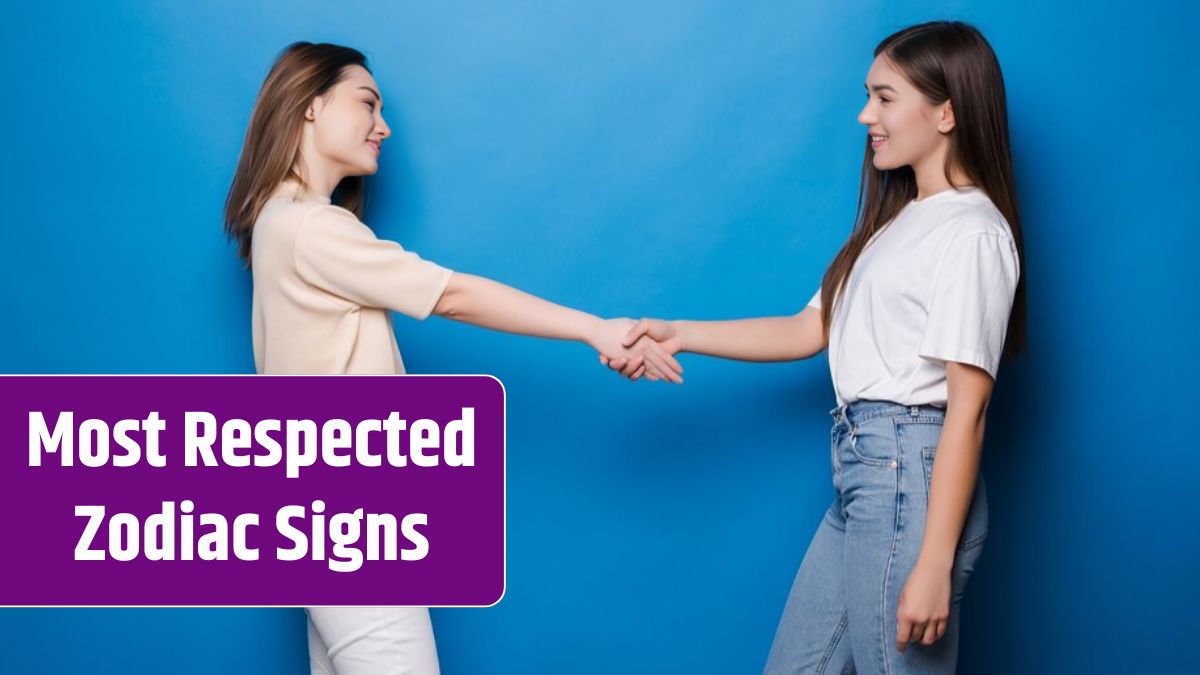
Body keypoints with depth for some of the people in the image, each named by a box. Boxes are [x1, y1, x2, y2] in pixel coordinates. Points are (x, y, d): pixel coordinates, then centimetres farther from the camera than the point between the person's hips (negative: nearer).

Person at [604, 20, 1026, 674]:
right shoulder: (900, 219, 17)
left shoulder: (973, 233, -12)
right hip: (861, 474, 9)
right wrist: (680, 335, 4)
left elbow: (967, 405, -16)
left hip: (909, 474, -9)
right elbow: (811, 330, 13)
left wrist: (934, 565, -19)